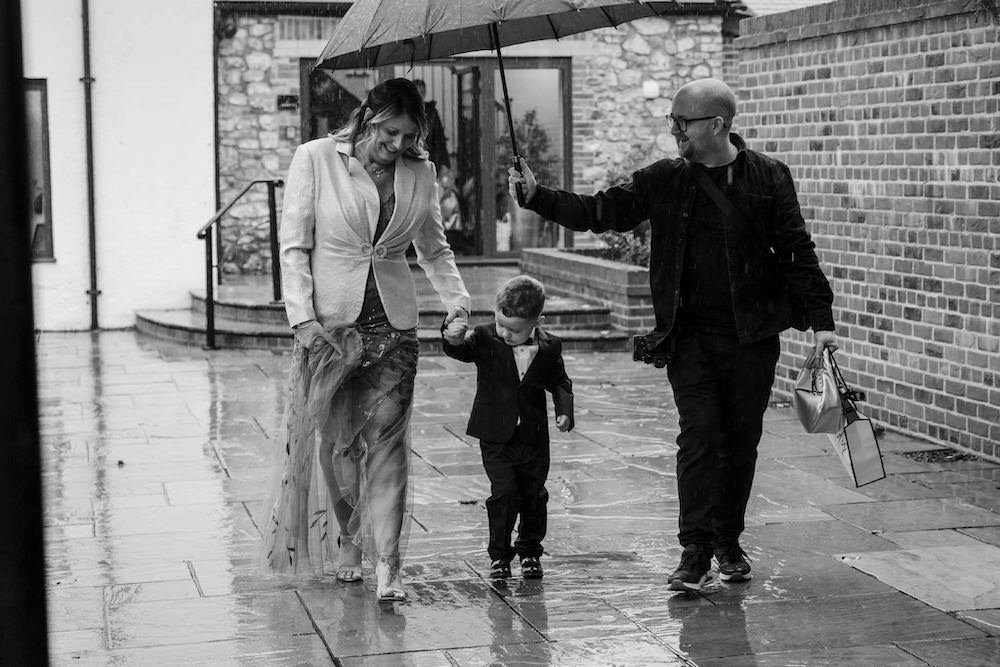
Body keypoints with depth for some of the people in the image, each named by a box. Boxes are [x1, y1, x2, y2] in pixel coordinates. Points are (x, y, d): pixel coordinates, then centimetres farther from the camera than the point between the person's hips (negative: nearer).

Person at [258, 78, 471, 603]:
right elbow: (294, 246, -4)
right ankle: (350, 543, 24)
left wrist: (457, 302, 6)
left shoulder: (419, 172, 7)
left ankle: (386, 565, -8)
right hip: (331, 323, -2)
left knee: (387, 438, -6)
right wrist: (303, 317, -12)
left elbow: (434, 249, 19)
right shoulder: (314, 159, -3)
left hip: (394, 324, 2)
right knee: (337, 440, 4)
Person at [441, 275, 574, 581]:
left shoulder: (549, 347, -2)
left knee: (534, 495, 11)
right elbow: (461, 350, -24)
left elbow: (559, 382, 11)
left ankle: (530, 550, 31)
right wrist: (454, 338, -47)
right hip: (496, 437, -2)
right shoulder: (484, 339, -6)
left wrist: (565, 410, -4)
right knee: (504, 494, -9)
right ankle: (499, 555, 7)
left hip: (534, 438, 2)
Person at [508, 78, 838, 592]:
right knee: (699, 435, -8)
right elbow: (599, 212, 3)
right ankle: (695, 552, -5)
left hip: (752, 336, 0)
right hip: (689, 336, 0)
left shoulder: (768, 178, -1)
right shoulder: (665, 181, 4)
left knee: (742, 440, 8)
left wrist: (820, 319, -3)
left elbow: (797, 251, 0)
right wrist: (538, 197, -9)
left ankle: (729, 542, 24)